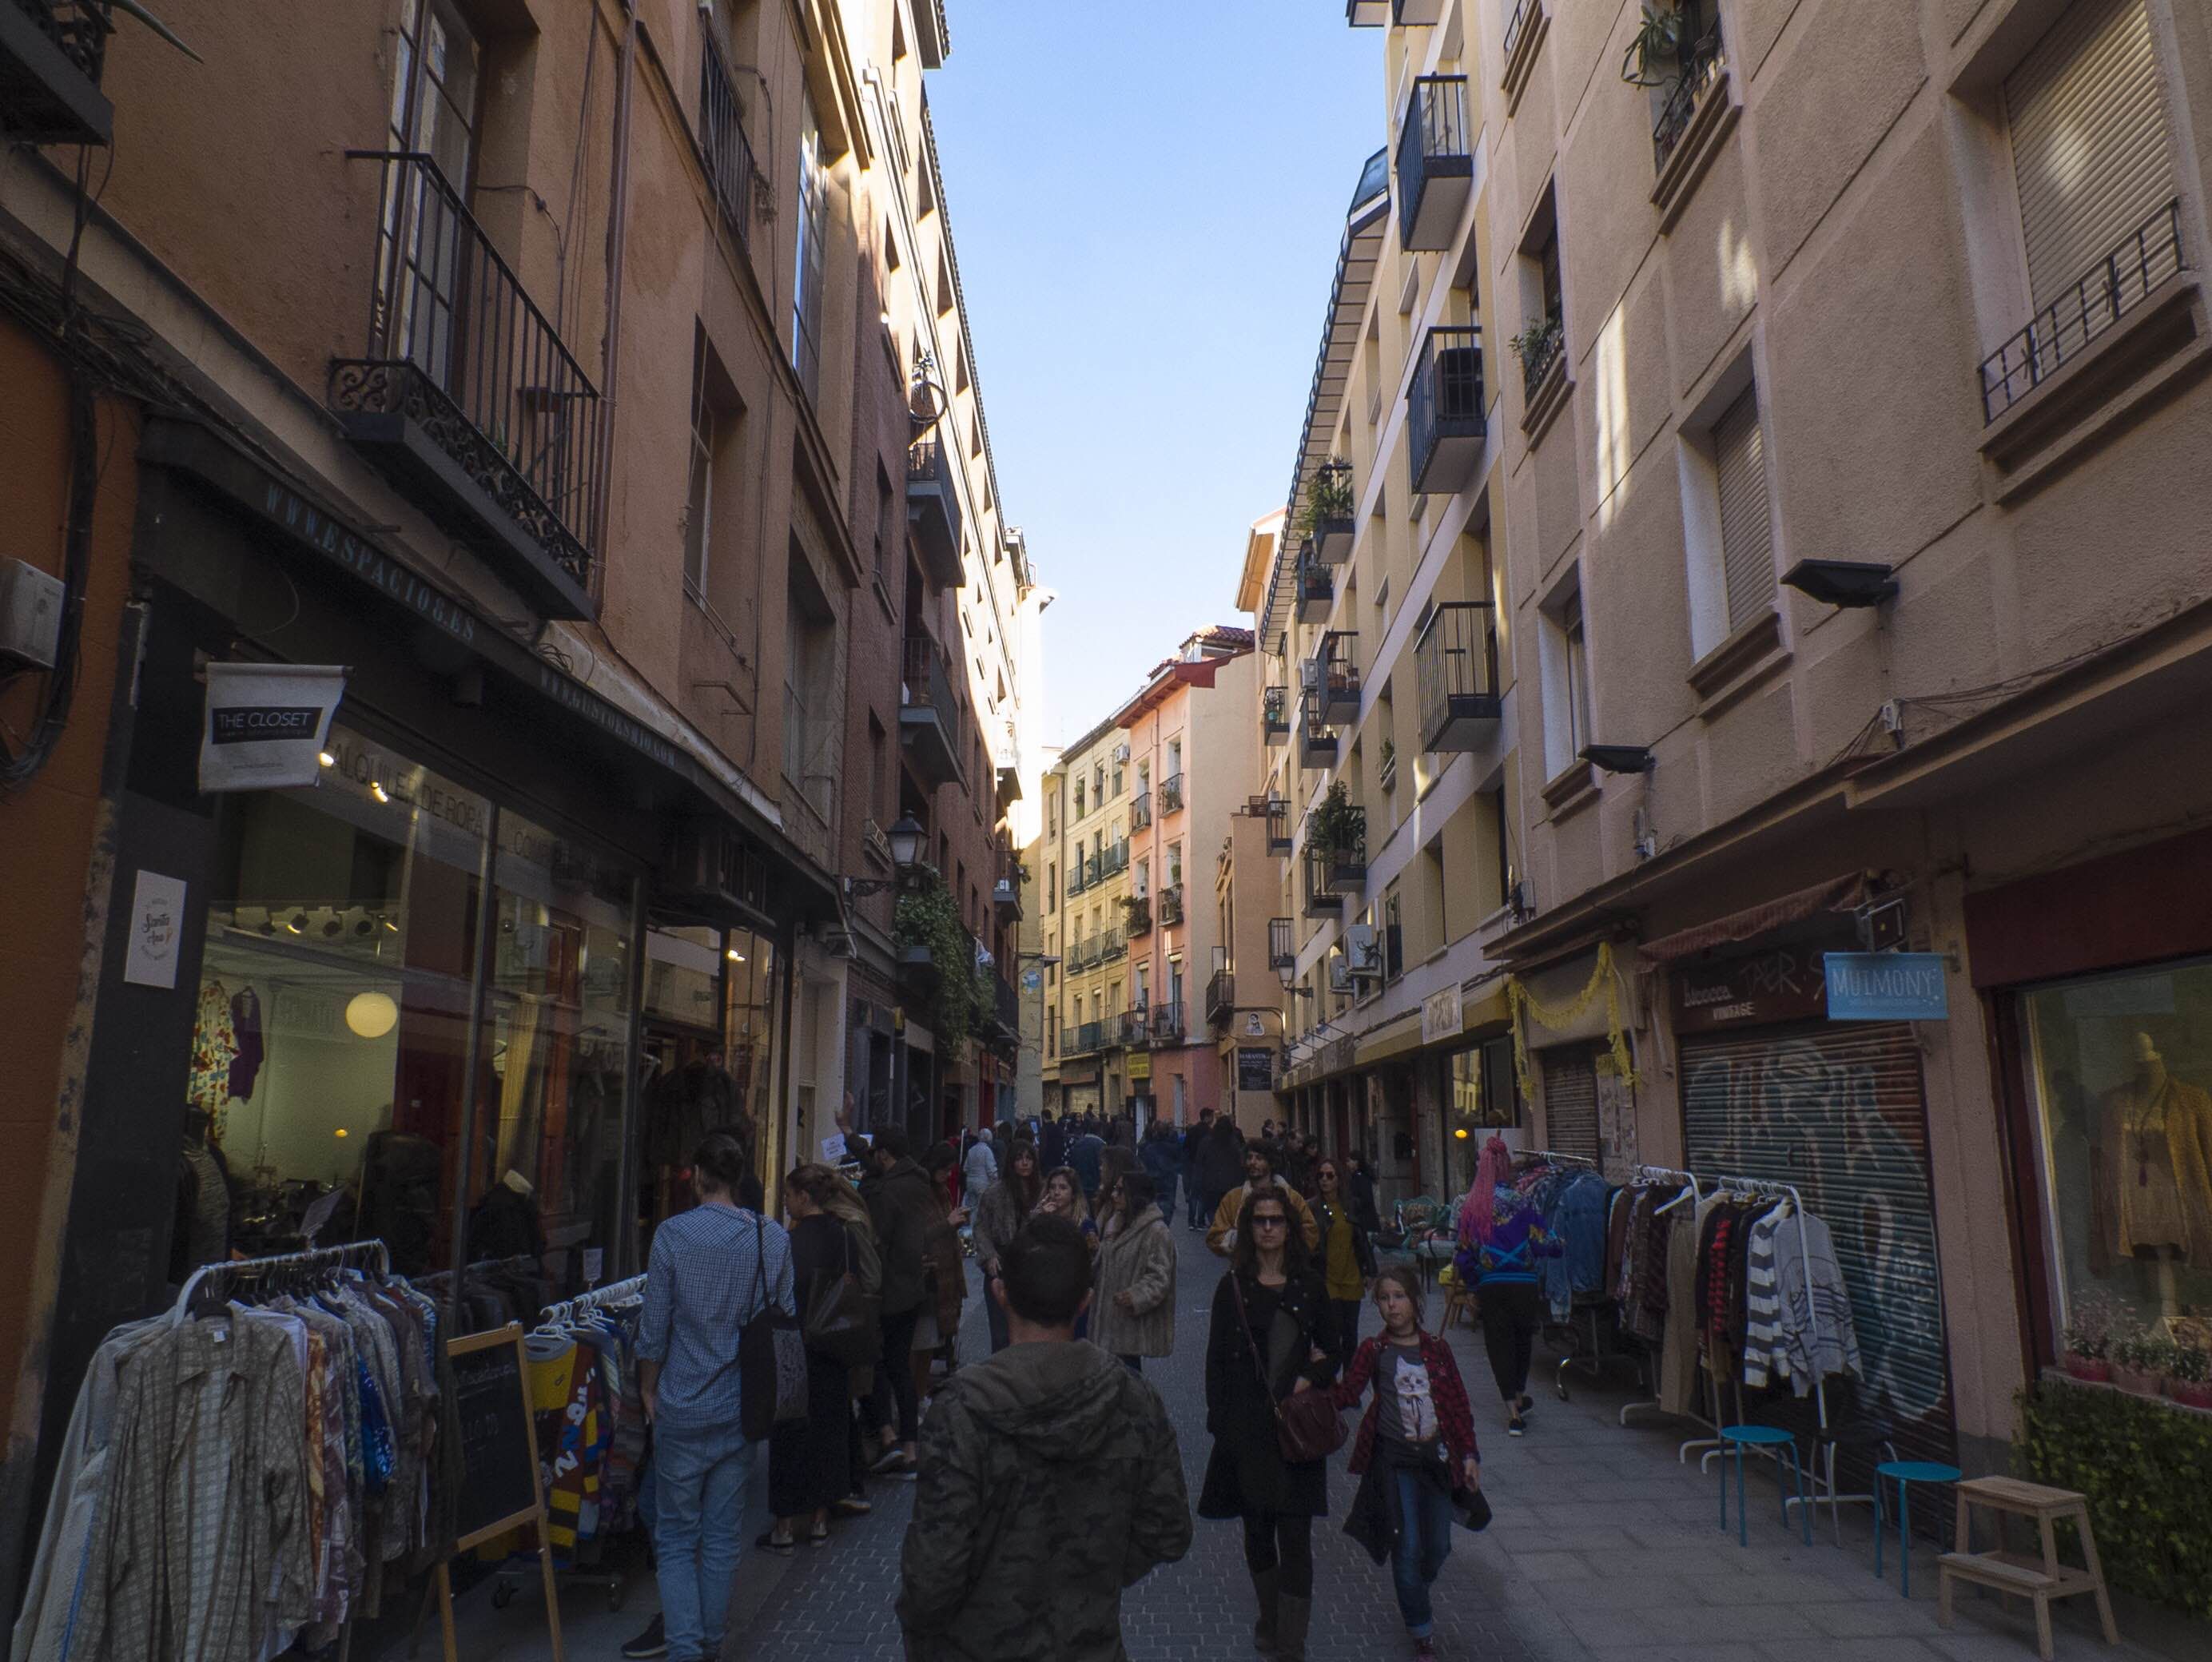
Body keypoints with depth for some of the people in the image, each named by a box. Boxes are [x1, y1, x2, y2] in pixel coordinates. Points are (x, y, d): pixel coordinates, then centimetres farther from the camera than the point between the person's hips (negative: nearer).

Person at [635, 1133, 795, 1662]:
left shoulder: (673, 1235, -13)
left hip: (683, 1407, -3)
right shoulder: (774, 1237, -5)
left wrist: (647, 1388, 8)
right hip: (743, 1406, 3)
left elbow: (654, 1329, -9)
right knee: (722, 1534, 15)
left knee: (676, 1536, 9)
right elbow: (786, 1320, 3)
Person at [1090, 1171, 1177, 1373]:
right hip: (1109, 1317, 8)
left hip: (1134, 1321, -8)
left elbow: (1159, 1278, -18)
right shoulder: (1115, 1225, 13)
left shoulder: (1156, 1231, -14)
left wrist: (1136, 1296, -31)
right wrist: (1094, 1249, 6)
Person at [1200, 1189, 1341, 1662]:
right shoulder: (1233, 1287, -1)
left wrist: (1312, 1379, -11)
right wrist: (1220, 1424, -5)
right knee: (1257, 1531, 14)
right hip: (1247, 1428, 1)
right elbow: (1217, 1361, 1)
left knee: (1295, 1538, -3)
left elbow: (1331, 1351, 9)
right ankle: (1269, 1619, 34)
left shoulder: (1308, 1285, 2)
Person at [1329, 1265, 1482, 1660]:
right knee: (1408, 1546, -3)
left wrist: (1469, 1453, 2)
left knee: (1438, 1546, 11)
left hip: (1436, 1457, 3)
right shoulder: (1374, 1351, -5)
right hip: (1394, 1458, -3)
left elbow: (1459, 1404, 6)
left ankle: (1417, 1594, 42)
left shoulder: (1436, 1349, 1)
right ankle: (1420, 1627, 17)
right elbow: (1347, 1395, -13)